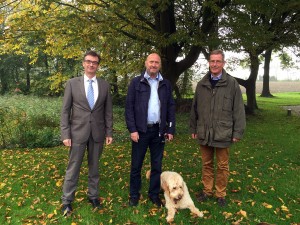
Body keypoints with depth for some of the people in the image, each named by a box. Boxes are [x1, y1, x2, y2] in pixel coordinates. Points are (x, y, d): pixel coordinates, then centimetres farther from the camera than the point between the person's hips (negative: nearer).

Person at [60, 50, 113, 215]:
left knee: (94, 166, 13)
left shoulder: (105, 85, 5)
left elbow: (108, 111, 7)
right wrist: (65, 134, -7)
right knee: (73, 168, 5)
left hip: (98, 133, 2)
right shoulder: (72, 83, -1)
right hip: (78, 132, -2)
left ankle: (93, 195, 29)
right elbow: (65, 111, -2)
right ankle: (67, 200, 20)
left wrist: (109, 132, 4)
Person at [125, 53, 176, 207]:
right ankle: (134, 194, 25)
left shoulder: (165, 84, 8)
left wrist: (171, 129, 2)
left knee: (157, 165, 11)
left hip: (159, 130, 3)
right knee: (136, 165, 8)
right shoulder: (136, 82, -1)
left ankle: (154, 194, 27)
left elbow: (171, 108, 8)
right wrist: (132, 129, -10)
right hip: (141, 130, -2)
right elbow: (129, 107, -4)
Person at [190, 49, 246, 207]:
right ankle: (207, 190, 30)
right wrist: (193, 129, 12)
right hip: (204, 133, 3)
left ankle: (220, 194, 24)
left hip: (223, 134, -3)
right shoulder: (201, 84, 7)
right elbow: (194, 109, 12)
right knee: (206, 164, 14)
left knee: (222, 166, 9)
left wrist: (238, 132, -6)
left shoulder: (232, 84, -4)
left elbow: (238, 110, -4)